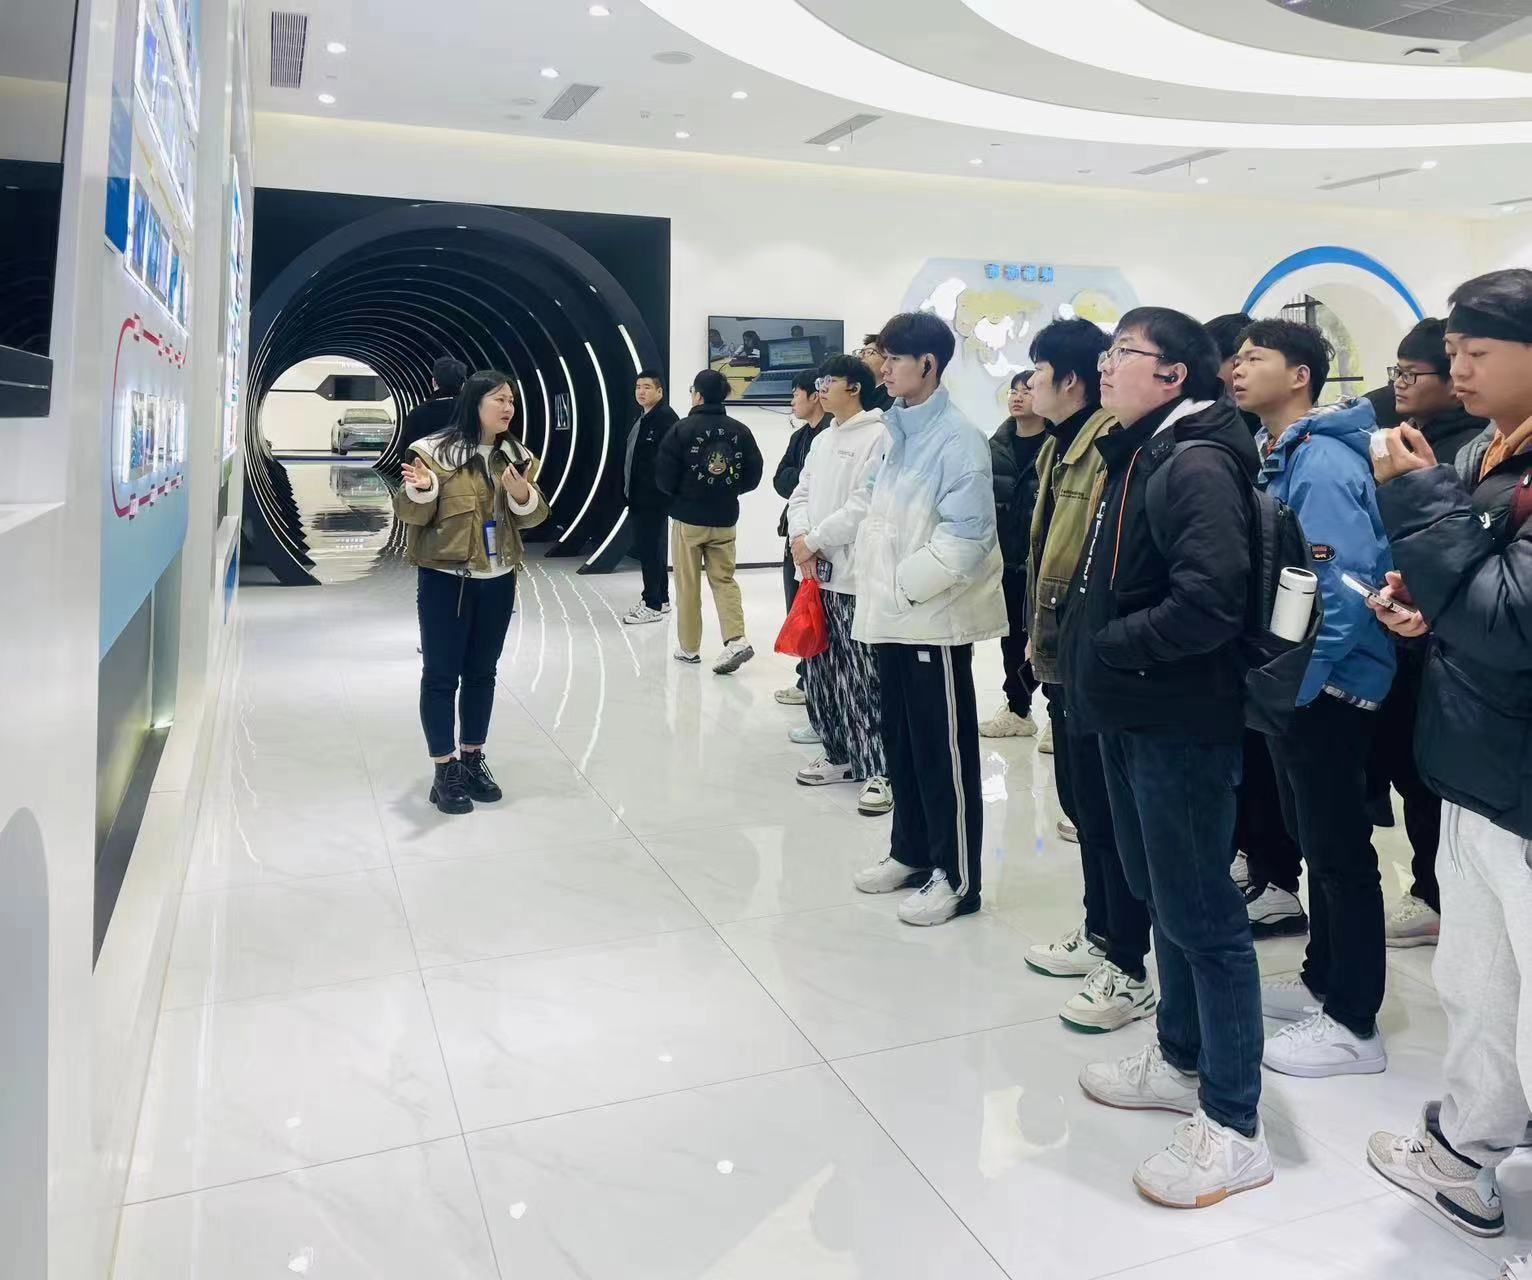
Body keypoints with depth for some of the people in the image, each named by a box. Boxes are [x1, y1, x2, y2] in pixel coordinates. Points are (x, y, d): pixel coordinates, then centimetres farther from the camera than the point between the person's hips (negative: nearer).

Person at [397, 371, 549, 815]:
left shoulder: (517, 456, 6)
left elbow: (534, 516, 5)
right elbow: (413, 515, -9)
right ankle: (445, 770, 9)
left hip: (497, 579, 5)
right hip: (446, 578, -5)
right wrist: (421, 488, -30)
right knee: (441, 674, 1)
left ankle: (473, 759, 25)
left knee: (481, 672, 13)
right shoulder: (435, 451, -9)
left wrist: (522, 494, -16)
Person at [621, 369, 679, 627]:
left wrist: (657, 490, -24)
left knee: (651, 548, -8)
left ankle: (653, 605, -2)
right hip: (640, 495, 10)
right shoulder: (643, 419, 18)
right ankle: (660, 599, 24)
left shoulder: (667, 418, -13)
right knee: (649, 547, 15)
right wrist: (631, 490, 18)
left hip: (654, 496, -10)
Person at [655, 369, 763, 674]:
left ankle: (689, 648, 17)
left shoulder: (682, 429, -11)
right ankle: (736, 640, -6)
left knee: (688, 585, 8)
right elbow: (753, 476, 2)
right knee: (724, 580, 11)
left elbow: (664, 479, -10)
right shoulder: (740, 431, -1)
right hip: (725, 520, 3)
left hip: (688, 518, -3)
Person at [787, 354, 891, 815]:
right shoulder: (822, 440, 18)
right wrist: (799, 538, -4)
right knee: (822, 672, 13)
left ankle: (881, 771, 2)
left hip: (858, 576, -8)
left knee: (863, 678, -6)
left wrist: (814, 541, -12)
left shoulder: (880, 436, -9)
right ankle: (840, 755, 26)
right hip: (819, 572, 8)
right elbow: (801, 494, 16)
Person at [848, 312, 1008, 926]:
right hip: (892, 615, 9)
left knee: (944, 750, 2)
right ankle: (912, 851, 32)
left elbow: (966, 537, -22)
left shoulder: (958, 439, -15)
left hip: (935, 617, -8)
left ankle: (955, 876, 14)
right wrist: (878, 582, 5)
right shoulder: (897, 430, 13)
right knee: (901, 740, 17)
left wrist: (904, 583, -17)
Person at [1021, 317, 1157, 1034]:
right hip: (1065, 659, 10)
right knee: (1081, 804, 19)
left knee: (1107, 814, -1)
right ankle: (1099, 935, 34)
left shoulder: (1113, 449, -17)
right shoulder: (1062, 447, 15)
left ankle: (1129, 972, 12)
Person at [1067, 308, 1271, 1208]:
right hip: (1134, 714, 10)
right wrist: (1095, 655, 5)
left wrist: (1113, 650, -16)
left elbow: (1210, 602, -27)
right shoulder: (1142, 454, 12)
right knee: (1164, 896, 20)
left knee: (1202, 914, 0)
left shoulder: (1198, 464, -17)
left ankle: (1235, 1128, 14)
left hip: (1183, 722, -9)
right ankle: (1183, 1061, 38)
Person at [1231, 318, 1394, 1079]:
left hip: (1326, 689, -9)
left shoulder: (1322, 464, -20)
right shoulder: (1279, 457, 10)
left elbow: (1347, 594, -25)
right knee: (1315, 843, 19)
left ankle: (1353, 1023, 16)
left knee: (1341, 854, 2)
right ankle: (1320, 981, 35)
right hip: (1295, 683, 9)